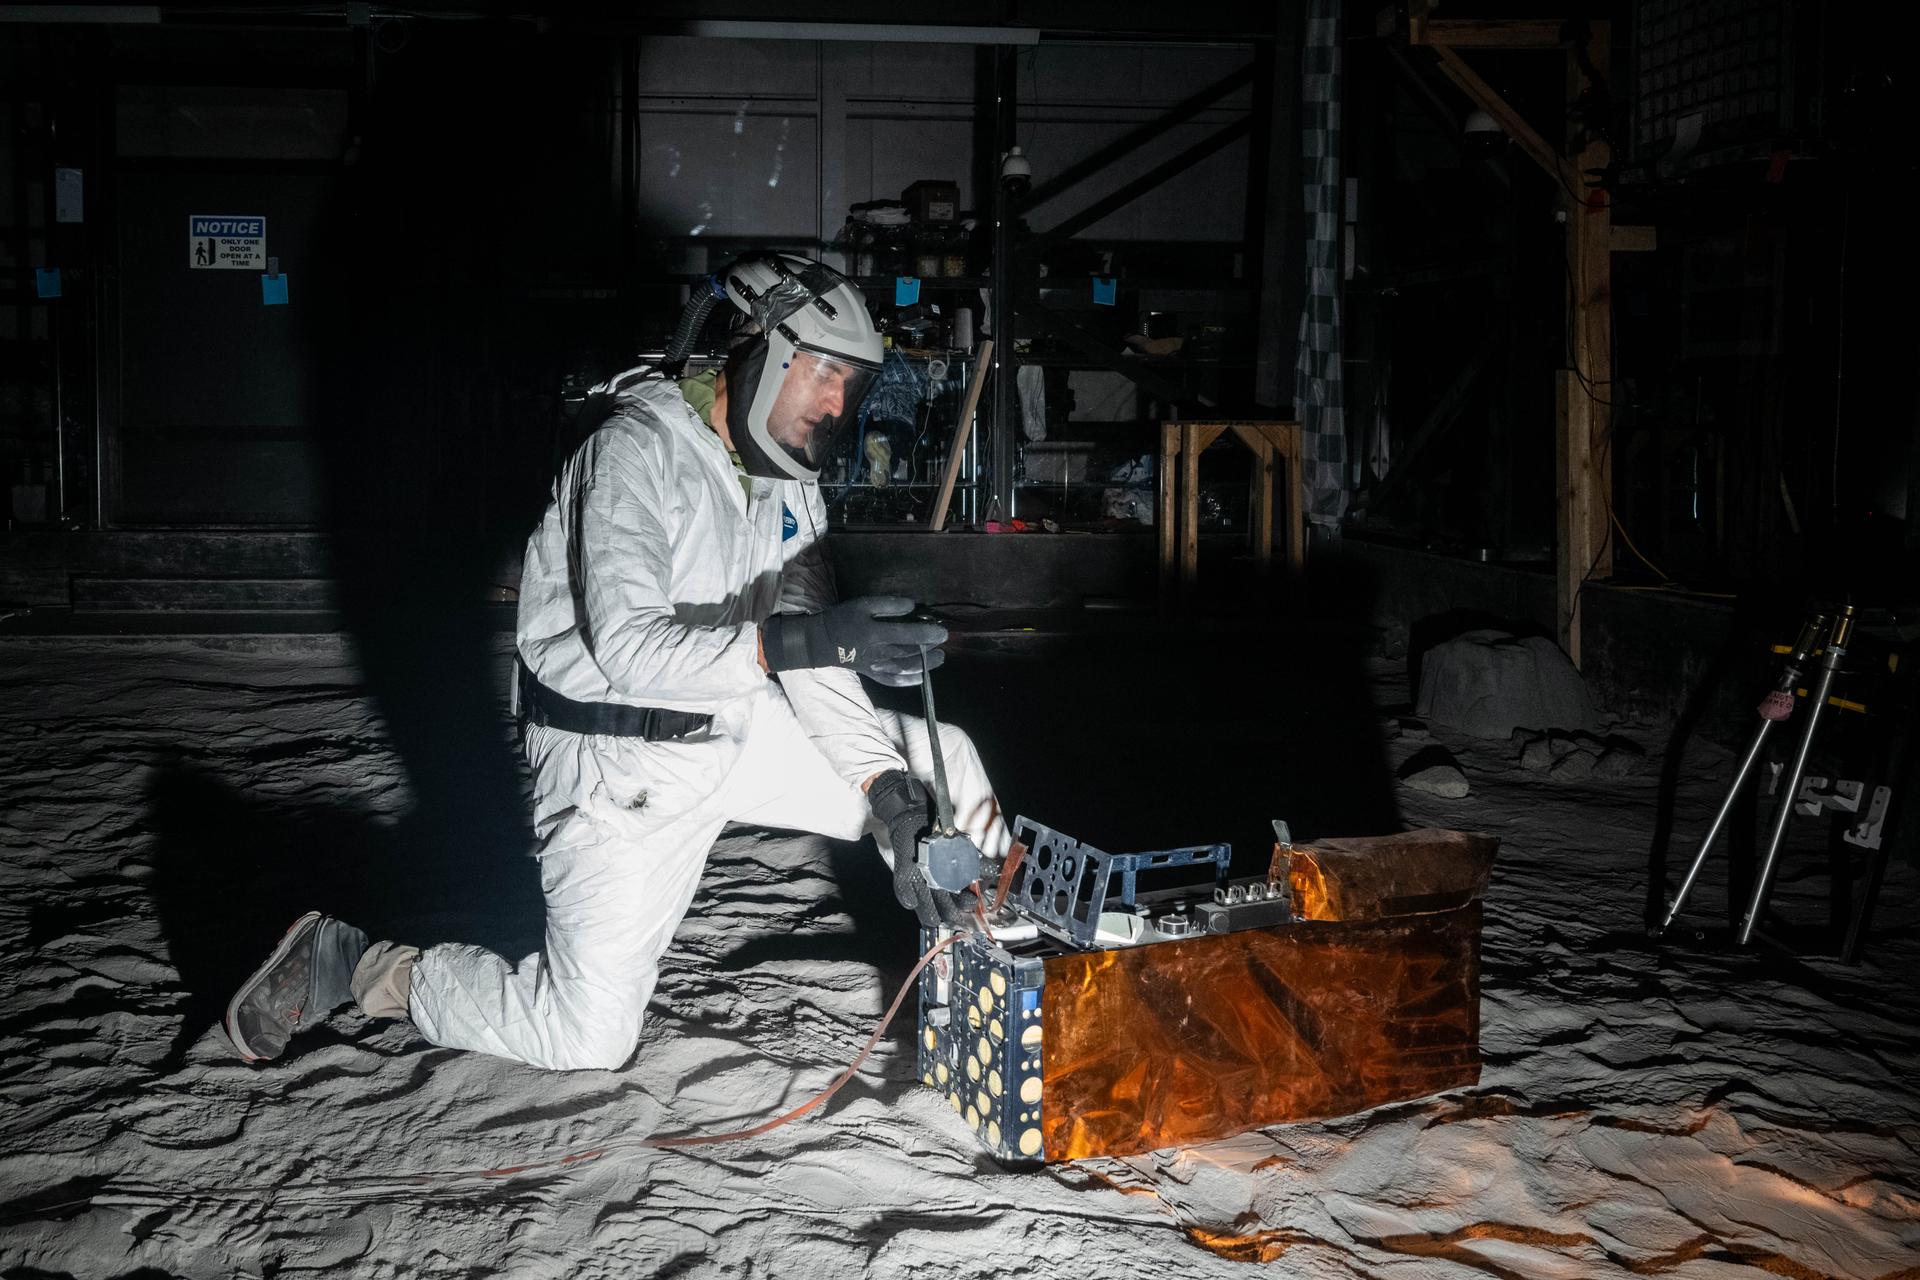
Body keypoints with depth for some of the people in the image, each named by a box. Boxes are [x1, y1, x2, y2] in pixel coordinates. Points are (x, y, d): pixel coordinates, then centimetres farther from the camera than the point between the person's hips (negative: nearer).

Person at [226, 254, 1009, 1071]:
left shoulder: (788, 478, 3)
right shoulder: (637, 453, -22)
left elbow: (810, 661, 0)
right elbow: (627, 648, -32)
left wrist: (885, 789, -12)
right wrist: (802, 641, -38)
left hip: (736, 728, 8)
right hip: (623, 763, -7)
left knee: (940, 764, 2)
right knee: (587, 1038, -5)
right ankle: (357, 968, 12)